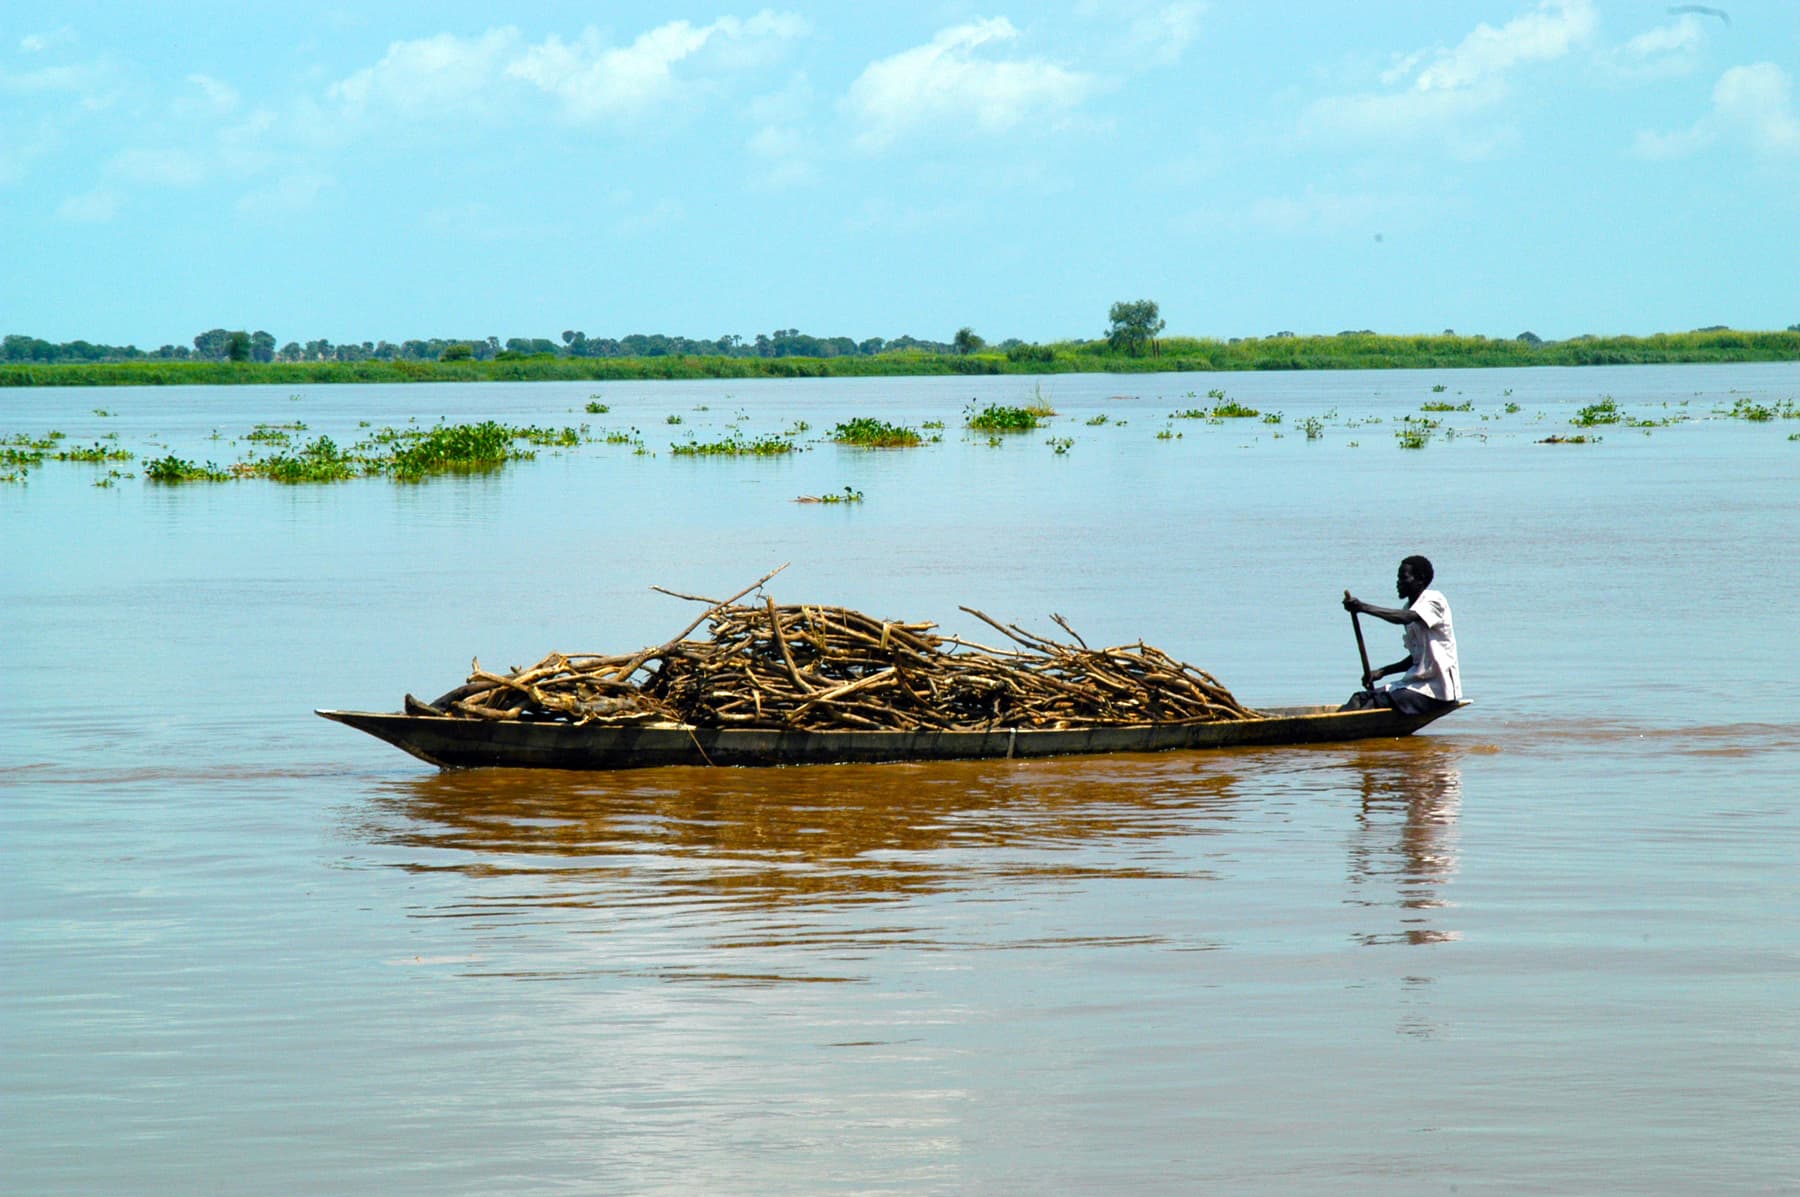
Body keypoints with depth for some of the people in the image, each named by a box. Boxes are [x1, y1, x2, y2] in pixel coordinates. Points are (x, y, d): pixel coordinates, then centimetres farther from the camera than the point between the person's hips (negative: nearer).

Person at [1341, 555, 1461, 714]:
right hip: (1417, 682, 9)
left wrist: (1363, 607, -33)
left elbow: (1405, 618, -29)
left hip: (1436, 689, -9)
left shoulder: (1434, 600, -8)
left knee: (1375, 702, -25)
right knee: (1360, 698, -7)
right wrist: (1383, 671, 10)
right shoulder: (1409, 608, 19)